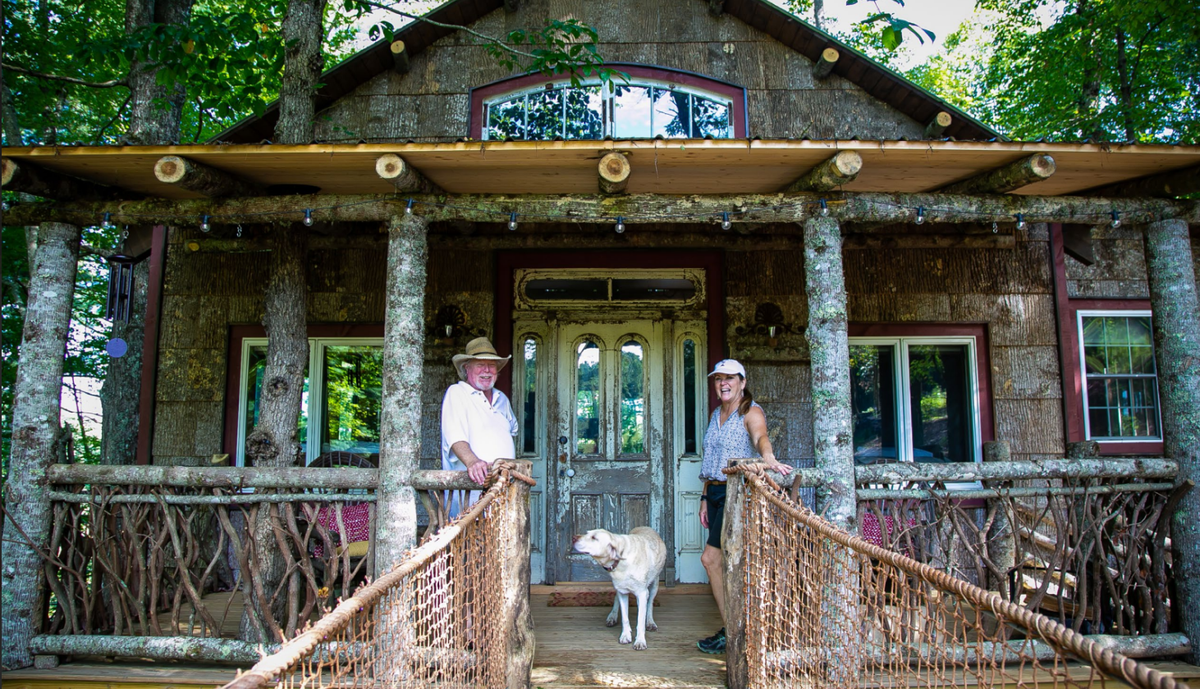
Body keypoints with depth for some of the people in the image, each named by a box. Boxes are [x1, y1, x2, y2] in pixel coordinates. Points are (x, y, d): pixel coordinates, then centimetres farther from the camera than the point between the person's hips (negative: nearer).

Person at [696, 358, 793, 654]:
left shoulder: (751, 411, -7)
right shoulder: (716, 415, 16)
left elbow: (761, 437, -29)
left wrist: (768, 457, -51)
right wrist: (705, 499, 14)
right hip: (716, 491, 8)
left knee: (711, 558, -11)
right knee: (726, 562, 8)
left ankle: (731, 632, 1)